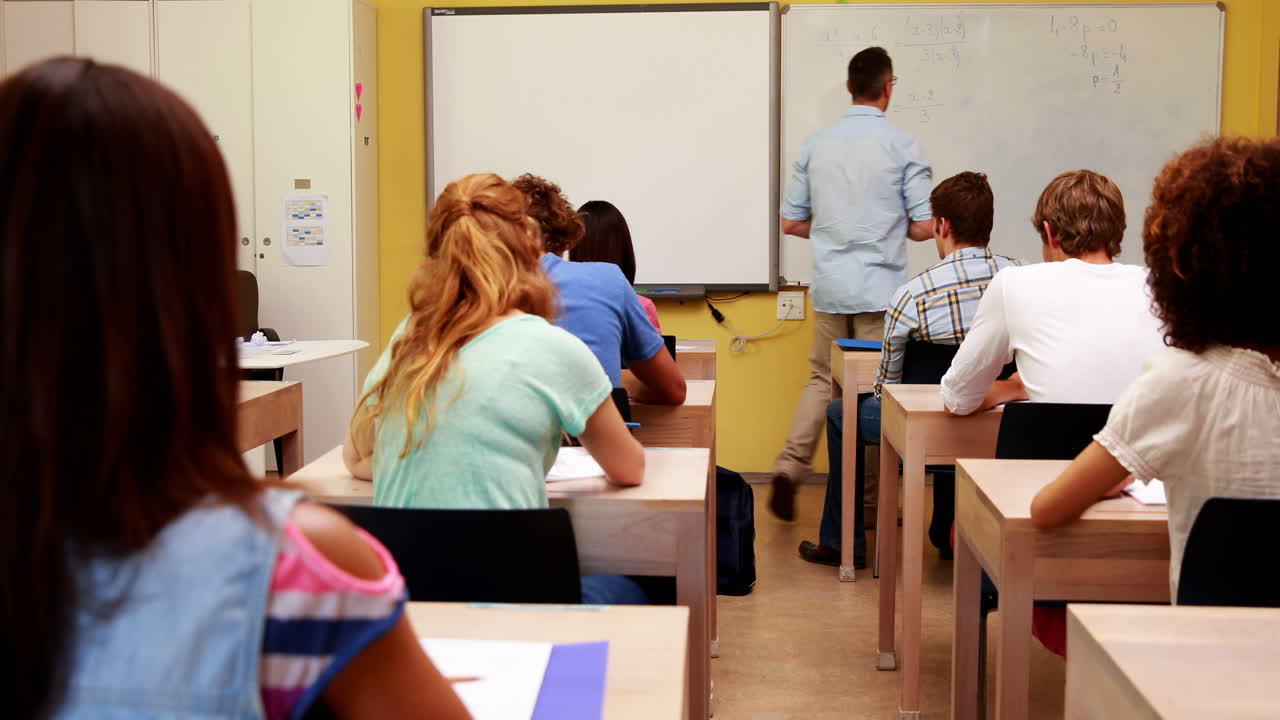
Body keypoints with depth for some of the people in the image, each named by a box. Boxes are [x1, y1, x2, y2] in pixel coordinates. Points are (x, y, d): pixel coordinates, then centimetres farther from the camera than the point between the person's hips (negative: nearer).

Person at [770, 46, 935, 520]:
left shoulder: (816, 145, 4)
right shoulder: (902, 146, -7)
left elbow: (791, 223, 8)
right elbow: (924, 227, -8)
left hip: (829, 288, 4)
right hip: (880, 290, -4)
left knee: (823, 379, 17)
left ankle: (789, 470, 3)